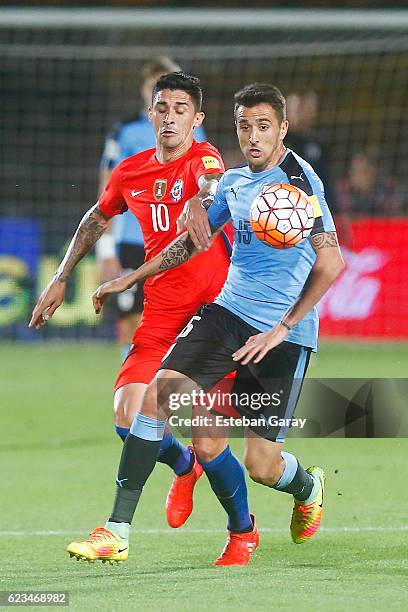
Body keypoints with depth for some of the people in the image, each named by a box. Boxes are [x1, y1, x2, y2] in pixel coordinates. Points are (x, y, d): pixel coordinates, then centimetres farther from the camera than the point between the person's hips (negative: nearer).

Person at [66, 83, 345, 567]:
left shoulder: (298, 178, -11)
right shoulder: (234, 182, 11)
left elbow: (331, 262, -18)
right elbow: (195, 239, 28)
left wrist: (281, 328, -19)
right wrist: (130, 279, 30)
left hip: (284, 334, -6)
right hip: (229, 311, 6)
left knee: (260, 465, -6)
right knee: (158, 395, -16)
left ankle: (308, 487, 33)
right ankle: (117, 533, -14)